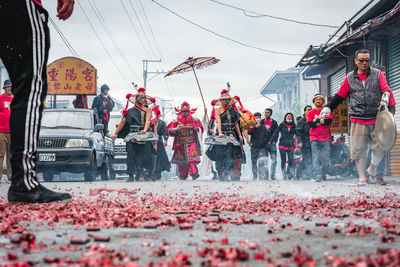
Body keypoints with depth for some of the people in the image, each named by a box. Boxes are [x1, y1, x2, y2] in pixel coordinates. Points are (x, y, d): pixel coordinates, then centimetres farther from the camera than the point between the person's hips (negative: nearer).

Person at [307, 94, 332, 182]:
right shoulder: (311, 113, 10)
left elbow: (329, 121, -5)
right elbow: (310, 124, -5)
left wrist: (317, 121, -11)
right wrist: (323, 121, -7)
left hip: (326, 139, 1)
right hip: (315, 139, -1)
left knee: (325, 158, -1)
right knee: (316, 158, -10)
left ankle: (323, 175, 7)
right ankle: (317, 176, -16)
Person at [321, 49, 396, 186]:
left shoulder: (378, 74, 8)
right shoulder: (349, 78, 10)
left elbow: (386, 89, 0)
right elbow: (340, 95, 18)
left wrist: (386, 95, -23)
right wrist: (328, 107, 14)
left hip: (376, 119, 0)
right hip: (357, 120, 0)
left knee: (380, 148, -1)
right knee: (359, 149, -2)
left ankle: (372, 170, 24)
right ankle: (362, 177, 10)